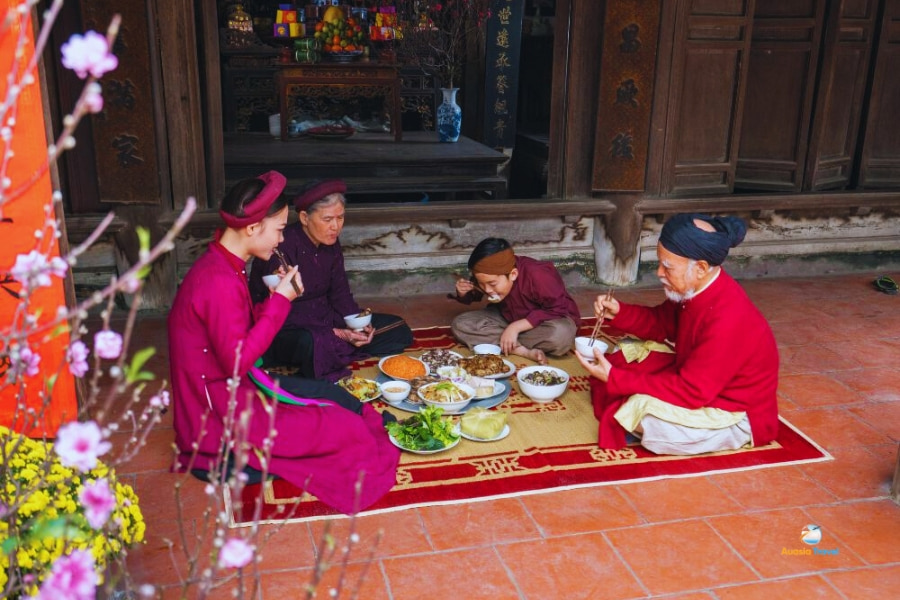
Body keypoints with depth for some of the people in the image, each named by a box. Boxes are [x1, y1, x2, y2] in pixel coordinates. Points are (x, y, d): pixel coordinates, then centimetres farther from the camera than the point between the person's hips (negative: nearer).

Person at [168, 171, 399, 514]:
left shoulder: (224, 266, 5)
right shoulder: (219, 282, -26)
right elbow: (237, 362, -26)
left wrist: (276, 297, -5)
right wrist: (279, 302, -22)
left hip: (230, 391, 10)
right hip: (220, 412, -10)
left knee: (331, 395, 9)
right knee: (339, 428, -12)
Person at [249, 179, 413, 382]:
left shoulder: (330, 243, 2)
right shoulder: (283, 247, -22)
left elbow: (340, 294, 7)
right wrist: (336, 334, -27)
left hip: (323, 319, 8)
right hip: (283, 332, -8)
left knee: (399, 330, -2)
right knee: (311, 344, -44)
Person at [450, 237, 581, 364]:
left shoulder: (537, 276, -33)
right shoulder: (487, 276, -16)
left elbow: (558, 310, -29)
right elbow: (473, 296, 4)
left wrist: (516, 327, -31)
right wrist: (463, 293, -20)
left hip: (544, 321, -5)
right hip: (507, 318, 5)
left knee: (561, 336, -40)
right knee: (459, 324, -16)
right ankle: (523, 351, -25)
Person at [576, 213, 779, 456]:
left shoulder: (726, 322, -35)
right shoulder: (697, 290, -8)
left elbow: (689, 392, -31)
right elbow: (662, 323, 10)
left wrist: (614, 379, -30)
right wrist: (620, 312, -10)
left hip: (734, 417, -9)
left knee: (640, 409, -26)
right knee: (625, 358, 8)